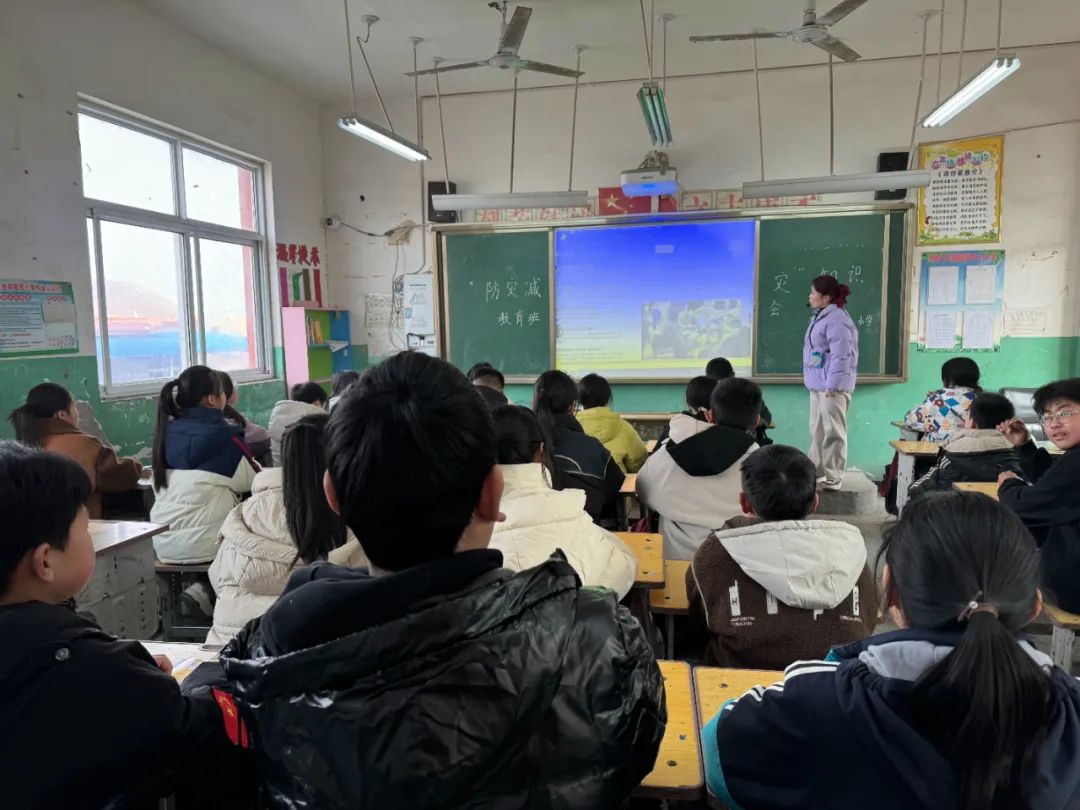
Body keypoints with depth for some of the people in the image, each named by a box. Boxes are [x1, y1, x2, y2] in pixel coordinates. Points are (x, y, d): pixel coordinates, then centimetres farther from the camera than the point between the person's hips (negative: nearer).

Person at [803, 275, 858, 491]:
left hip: (832, 386, -10)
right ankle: (816, 471, 29)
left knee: (832, 432, -3)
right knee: (817, 430, 17)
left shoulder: (837, 319, -17)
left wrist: (832, 385, -22)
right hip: (818, 385, 11)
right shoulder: (822, 317, 16)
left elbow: (841, 355, -22)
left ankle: (833, 478, 4)